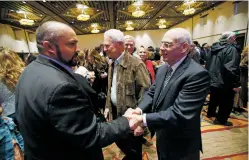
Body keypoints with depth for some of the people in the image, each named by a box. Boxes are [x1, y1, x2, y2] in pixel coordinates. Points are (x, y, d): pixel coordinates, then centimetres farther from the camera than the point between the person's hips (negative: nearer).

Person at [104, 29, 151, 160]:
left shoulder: (136, 64, -20)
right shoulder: (112, 64, 6)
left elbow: (146, 92, -21)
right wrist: (108, 106, 13)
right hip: (116, 113, 8)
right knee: (120, 142, 26)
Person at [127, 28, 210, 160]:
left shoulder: (197, 74, -27)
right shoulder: (163, 69, 0)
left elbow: (179, 114, -33)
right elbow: (151, 93, 3)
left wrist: (143, 119, -32)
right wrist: (139, 109, -15)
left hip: (181, 147, -6)